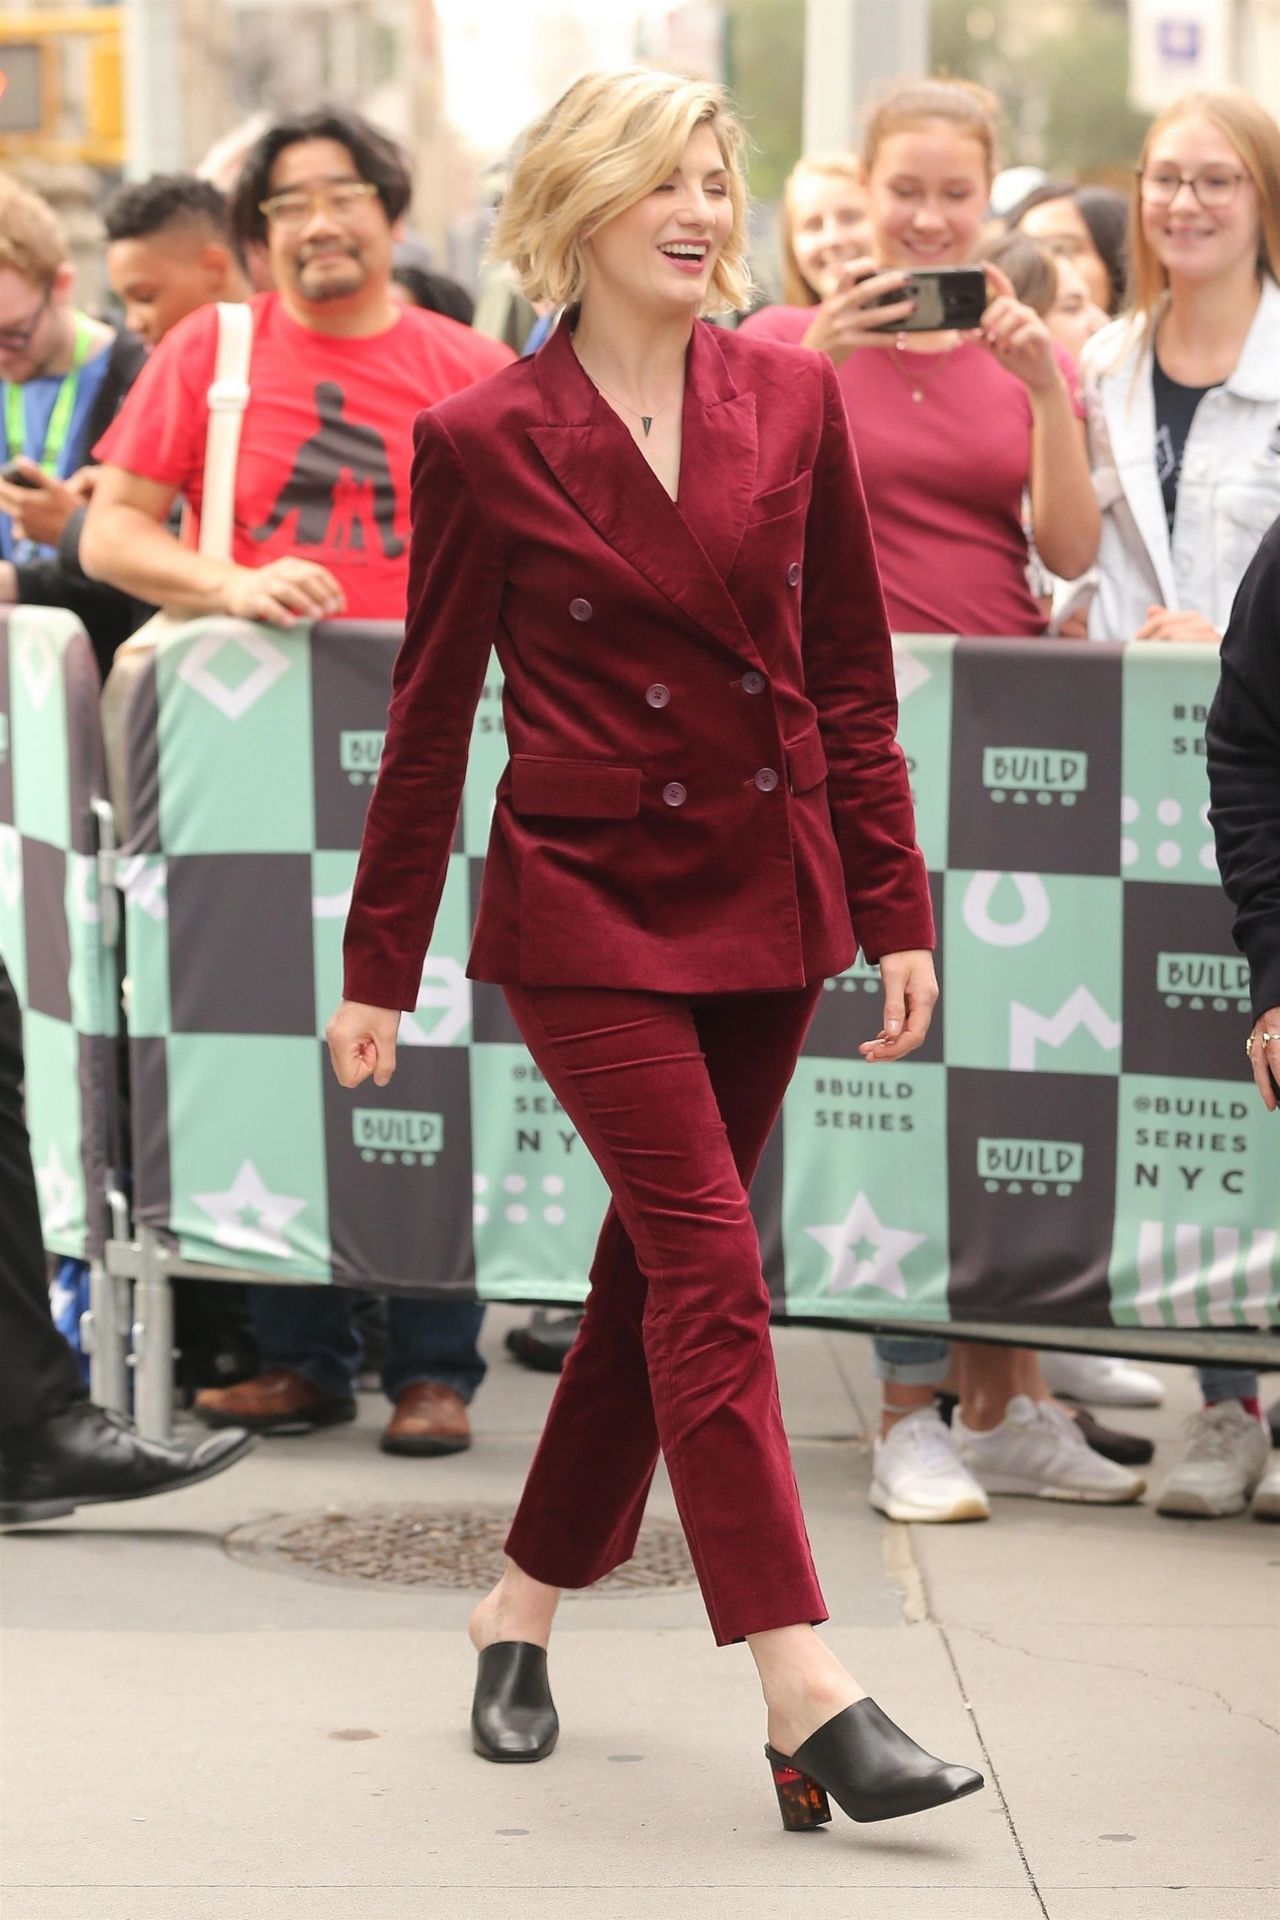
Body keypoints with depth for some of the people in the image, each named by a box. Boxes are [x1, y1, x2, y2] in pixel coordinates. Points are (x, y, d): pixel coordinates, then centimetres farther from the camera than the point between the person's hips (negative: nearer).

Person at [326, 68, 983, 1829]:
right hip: (589, 902, -4)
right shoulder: (486, 444, -5)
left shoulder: (794, 405, 4)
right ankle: (808, 1700, -14)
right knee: (713, 1268, -12)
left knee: (658, 1269, 11)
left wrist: (895, 911, 5)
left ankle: (525, 1609, 28)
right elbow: (431, 715, 2)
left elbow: (852, 680, 9)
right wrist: (380, 964, 4)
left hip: (766, 895, 4)